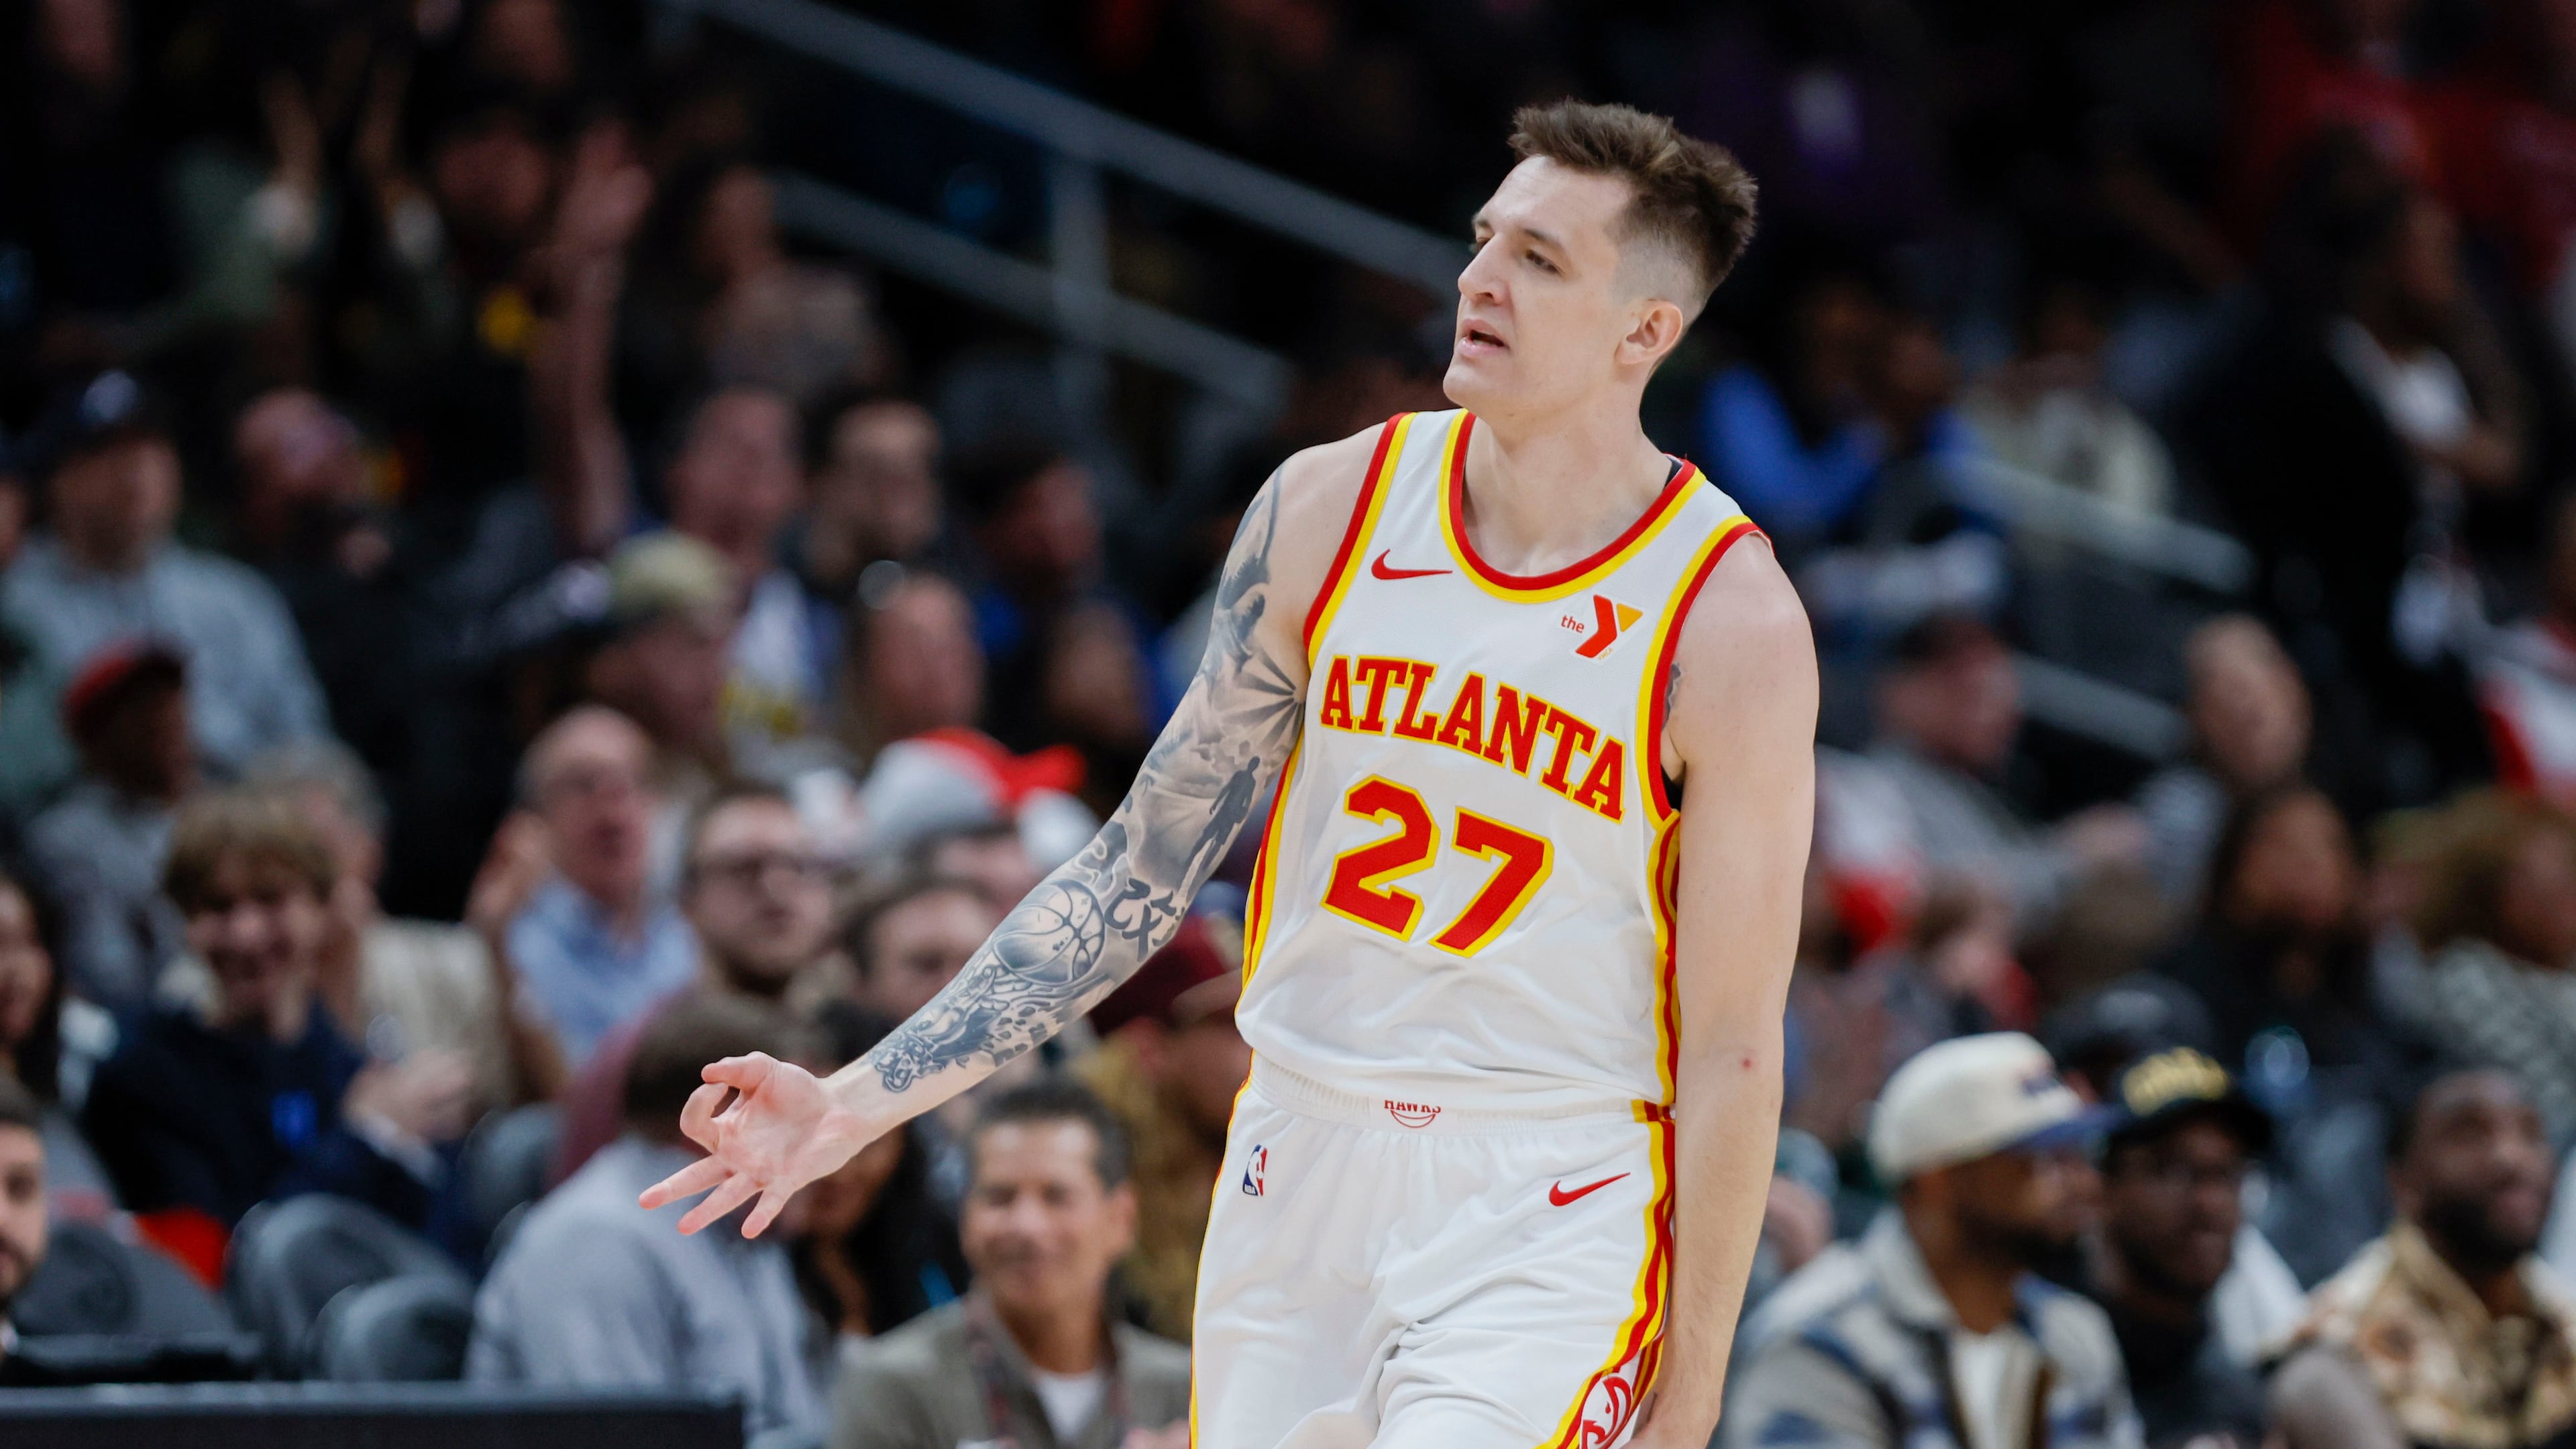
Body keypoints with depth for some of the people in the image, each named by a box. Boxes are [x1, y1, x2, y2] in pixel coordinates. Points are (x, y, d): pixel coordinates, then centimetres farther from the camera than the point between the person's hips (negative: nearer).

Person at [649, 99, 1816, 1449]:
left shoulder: (1732, 621, -11)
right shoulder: (1329, 507, 1)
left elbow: (1730, 1049, -7)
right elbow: (1142, 865, 6)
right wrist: (860, 1099, -1)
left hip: (1550, 1216, -4)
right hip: (1300, 1165, 4)